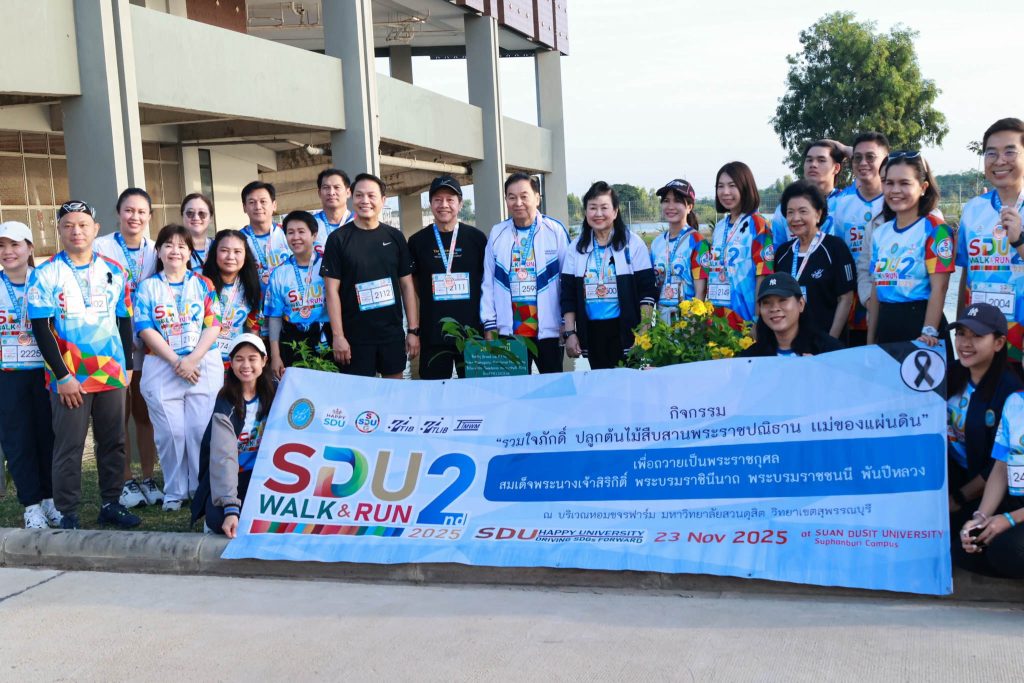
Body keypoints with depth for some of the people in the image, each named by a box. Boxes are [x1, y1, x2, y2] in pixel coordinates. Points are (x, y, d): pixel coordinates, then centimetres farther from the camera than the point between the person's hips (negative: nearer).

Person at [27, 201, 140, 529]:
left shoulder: (115, 272, 8)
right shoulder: (45, 275, -3)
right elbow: (41, 329, -7)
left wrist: (128, 366, 8)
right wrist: (63, 377, -11)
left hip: (112, 375, 3)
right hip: (69, 378, -3)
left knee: (114, 443, 8)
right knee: (68, 448, 1)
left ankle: (111, 503, 20)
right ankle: (68, 515, 10)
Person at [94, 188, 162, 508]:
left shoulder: (156, 252, 9)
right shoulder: (100, 248, -3)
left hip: (148, 342, 3)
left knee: (145, 412, 8)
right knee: (119, 414, 1)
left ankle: (148, 478, 16)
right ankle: (126, 480, 10)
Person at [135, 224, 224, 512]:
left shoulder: (203, 285, 8)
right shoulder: (148, 287, 7)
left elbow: (213, 326, 0)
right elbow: (146, 330, -2)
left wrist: (192, 360, -13)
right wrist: (176, 362, -12)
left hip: (204, 365, 0)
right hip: (161, 367, 0)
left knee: (202, 430, -2)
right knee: (170, 433, 1)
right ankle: (175, 491, 14)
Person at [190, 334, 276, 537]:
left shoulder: (274, 394, 0)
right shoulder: (226, 404, -12)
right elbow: (223, 457, -22)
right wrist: (231, 508, -33)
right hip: (229, 479, -2)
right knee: (218, 518, -32)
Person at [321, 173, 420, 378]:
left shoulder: (395, 237, 5)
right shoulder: (338, 239, -3)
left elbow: (407, 285, 7)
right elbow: (332, 290, -4)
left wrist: (414, 330, 2)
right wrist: (338, 336, -10)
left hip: (393, 333, 2)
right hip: (355, 336, -2)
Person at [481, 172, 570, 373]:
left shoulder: (556, 231, -1)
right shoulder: (497, 234, 6)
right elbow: (488, 283, 8)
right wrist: (489, 326, 5)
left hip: (548, 330, -2)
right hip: (509, 331, 2)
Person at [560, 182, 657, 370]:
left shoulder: (633, 243, -1)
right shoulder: (576, 247, 8)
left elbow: (647, 290, -3)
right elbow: (568, 294, 8)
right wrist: (569, 333, 1)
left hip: (626, 330, -3)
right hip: (592, 331, 3)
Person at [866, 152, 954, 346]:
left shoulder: (934, 230, -6)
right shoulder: (879, 234, 11)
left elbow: (939, 286, -13)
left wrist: (929, 332, -21)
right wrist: (871, 340, 13)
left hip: (919, 321, -6)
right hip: (886, 327, 6)